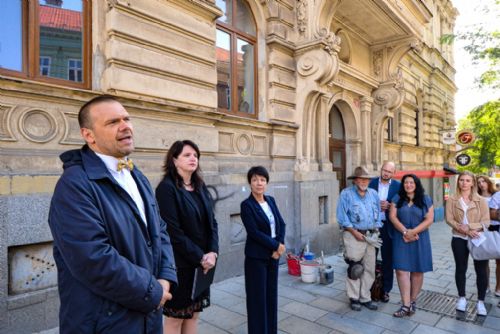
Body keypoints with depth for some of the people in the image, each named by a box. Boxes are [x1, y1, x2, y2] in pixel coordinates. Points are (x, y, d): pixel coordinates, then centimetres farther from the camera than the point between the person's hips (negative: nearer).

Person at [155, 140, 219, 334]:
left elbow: (212, 222, 7)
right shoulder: (166, 187, -13)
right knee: (175, 318, 8)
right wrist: (200, 257, -14)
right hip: (179, 263, -6)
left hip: (202, 262, 6)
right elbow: (173, 231, -18)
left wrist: (212, 252, -8)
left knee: (193, 314, 16)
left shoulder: (201, 187, 9)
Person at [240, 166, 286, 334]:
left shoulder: (271, 200, 6)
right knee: (258, 296, 5)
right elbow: (254, 232, -18)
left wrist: (280, 244, -10)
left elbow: (281, 223, 5)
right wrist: (276, 246, -14)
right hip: (256, 256, -6)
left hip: (273, 254, 6)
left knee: (271, 293, 16)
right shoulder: (247, 205, -13)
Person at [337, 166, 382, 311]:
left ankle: (365, 298, 24)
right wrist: (354, 232, -13)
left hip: (370, 236, 6)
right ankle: (354, 298, 15)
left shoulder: (373, 194, 12)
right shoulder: (346, 194, -5)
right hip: (354, 235, -5)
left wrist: (376, 231, 3)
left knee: (369, 268, 11)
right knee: (354, 268, -1)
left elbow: (378, 214, 14)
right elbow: (342, 217, -10)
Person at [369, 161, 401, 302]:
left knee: (388, 259, 10)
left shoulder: (398, 185, 0)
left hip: (388, 226, 0)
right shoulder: (372, 182, 1)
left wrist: (389, 205, -17)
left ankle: (386, 289, 23)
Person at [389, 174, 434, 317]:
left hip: (419, 239, 0)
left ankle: (413, 301, 19)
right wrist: (405, 232, -14)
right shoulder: (397, 199, 6)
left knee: (417, 271, 5)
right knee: (401, 270, -6)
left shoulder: (426, 200, 4)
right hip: (401, 238, 0)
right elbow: (392, 216, -2)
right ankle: (406, 305, -2)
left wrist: (413, 231, -14)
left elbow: (429, 219, -4)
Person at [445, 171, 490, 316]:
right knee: (460, 269, 10)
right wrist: (465, 230, -19)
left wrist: (469, 227, -21)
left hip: (478, 239, 0)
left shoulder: (481, 200, -1)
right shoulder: (452, 200, 0)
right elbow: (449, 219, -7)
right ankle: (462, 298, 26)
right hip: (459, 239, 0)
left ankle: (480, 301, 20)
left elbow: (486, 221, -7)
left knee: (481, 270, 5)